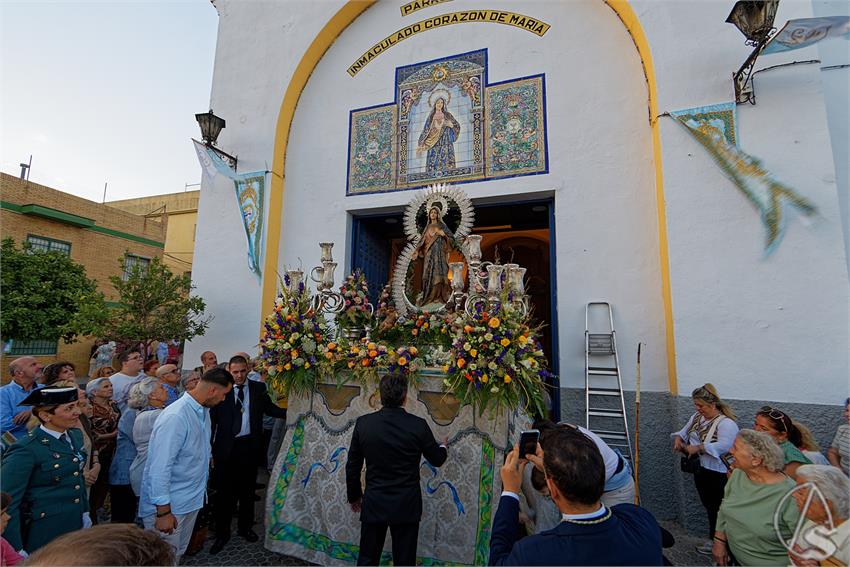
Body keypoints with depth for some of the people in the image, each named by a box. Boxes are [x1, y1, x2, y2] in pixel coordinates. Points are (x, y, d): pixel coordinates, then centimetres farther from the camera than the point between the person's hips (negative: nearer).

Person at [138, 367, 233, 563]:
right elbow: (160, 468, -25)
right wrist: (163, 512, -21)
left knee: (178, 554, 23)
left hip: (192, 500, 8)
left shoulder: (204, 411, 1)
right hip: (169, 506, -8)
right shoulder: (175, 417, -27)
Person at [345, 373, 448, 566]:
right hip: (406, 507, -1)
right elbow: (437, 459, 1)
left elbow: (352, 466, 1)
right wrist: (443, 448, 24)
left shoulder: (363, 423, -9)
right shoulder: (419, 425, -14)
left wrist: (354, 496, 16)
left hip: (374, 505, 2)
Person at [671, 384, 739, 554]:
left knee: (716, 509, 9)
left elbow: (723, 446, -33)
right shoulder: (697, 417, 6)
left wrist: (698, 447, -34)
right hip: (699, 470, 8)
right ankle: (713, 538, 36)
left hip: (717, 474, -8)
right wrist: (678, 438, -10)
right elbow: (683, 431, 12)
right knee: (708, 506, 20)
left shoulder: (726, 423, -20)